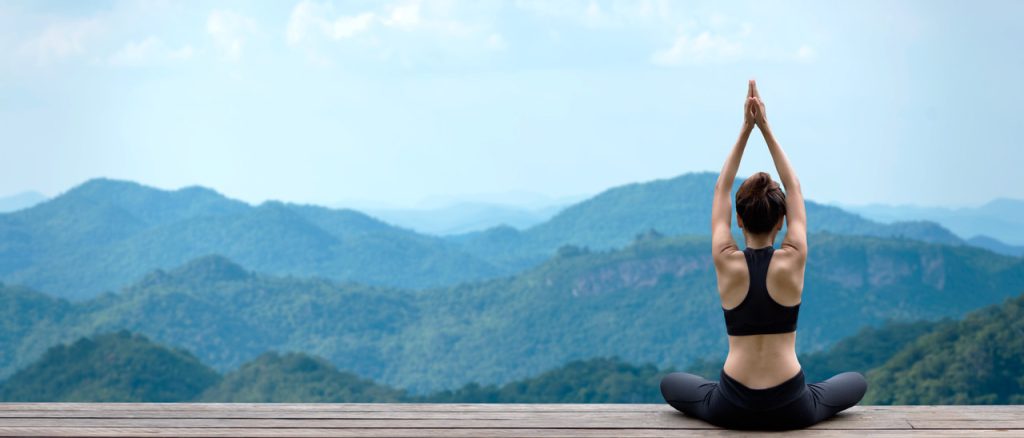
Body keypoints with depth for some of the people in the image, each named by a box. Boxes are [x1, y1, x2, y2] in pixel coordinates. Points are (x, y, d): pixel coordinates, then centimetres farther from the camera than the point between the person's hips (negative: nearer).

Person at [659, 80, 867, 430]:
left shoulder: (727, 263, -6)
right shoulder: (793, 261, -6)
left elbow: (721, 189, 6)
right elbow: (794, 188, 5)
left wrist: (745, 129, 4)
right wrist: (766, 128, 5)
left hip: (732, 409, 0)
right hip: (792, 408, 0)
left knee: (671, 384, 31)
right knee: (857, 382, 30)